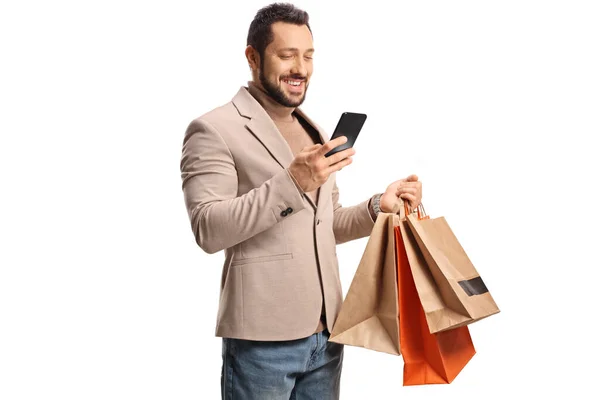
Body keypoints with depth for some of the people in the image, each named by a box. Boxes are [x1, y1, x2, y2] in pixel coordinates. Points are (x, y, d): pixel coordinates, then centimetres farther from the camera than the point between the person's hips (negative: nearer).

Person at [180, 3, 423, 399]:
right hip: (262, 341, -7)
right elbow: (209, 230, -17)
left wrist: (378, 206, 4)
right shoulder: (215, 130, -7)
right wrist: (291, 181, -25)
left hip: (326, 334, 7)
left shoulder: (313, 131, 17)